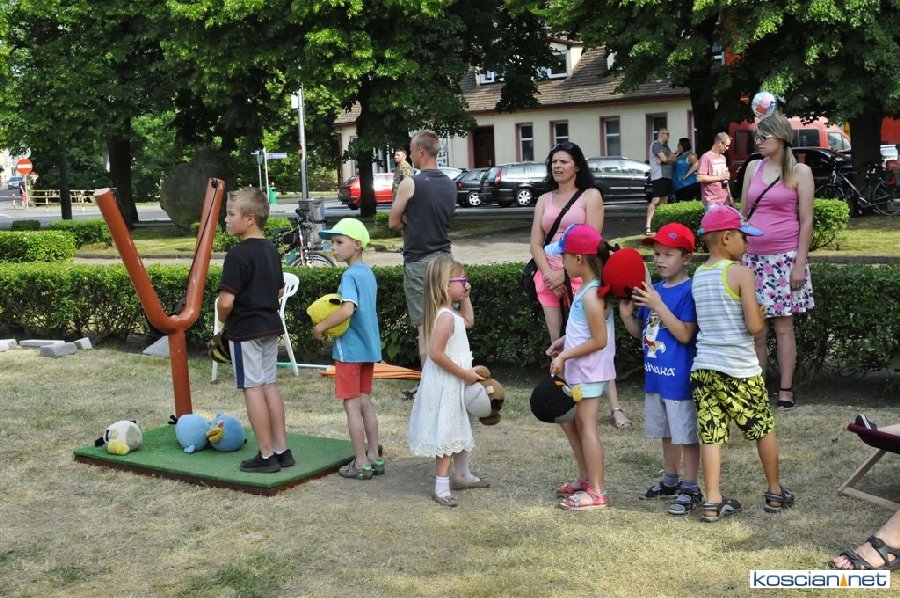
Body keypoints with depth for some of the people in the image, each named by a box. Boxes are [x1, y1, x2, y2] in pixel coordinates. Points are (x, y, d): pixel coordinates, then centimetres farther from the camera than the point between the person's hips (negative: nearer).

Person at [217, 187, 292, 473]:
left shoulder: (238, 254, -19)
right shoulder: (271, 249, 7)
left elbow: (226, 301, -23)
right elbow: (280, 291, 15)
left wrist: (223, 320, -4)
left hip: (245, 330, -8)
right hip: (270, 325, 8)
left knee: (253, 388, 0)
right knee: (269, 385, 14)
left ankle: (266, 455, 5)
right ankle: (282, 450, 18)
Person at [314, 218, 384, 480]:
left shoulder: (350, 275, -17)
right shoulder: (368, 274, 10)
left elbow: (347, 310, -30)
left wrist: (321, 327, -18)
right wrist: (330, 326, 10)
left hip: (350, 349, -8)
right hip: (369, 348, 8)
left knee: (352, 405, 1)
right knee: (365, 402, 15)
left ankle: (361, 463, 6)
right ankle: (374, 457, 20)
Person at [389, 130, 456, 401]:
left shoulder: (410, 183, -12)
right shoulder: (450, 185, 9)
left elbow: (393, 222, -6)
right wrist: (416, 223, 6)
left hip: (419, 261, -6)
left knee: (424, 326, -3)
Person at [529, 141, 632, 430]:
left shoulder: (590, 196, 4)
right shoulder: (544, 200, 17)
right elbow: (536, 243, 9)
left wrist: (564, 274, -11)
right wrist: (549, 275, -7)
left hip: (580, 276, -5)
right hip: (549, 277, 5)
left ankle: (615, 407, -12)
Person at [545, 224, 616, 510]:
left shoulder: (591, 295, -22)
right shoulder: (589, 288, 8)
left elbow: (599, 340, -23)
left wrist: (564, 356, -19)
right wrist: (564, 341, 9)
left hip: (589, 372, -10)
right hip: (579, 371, 10)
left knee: (586, 427, -3)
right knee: (569, 420, 20)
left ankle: (597, 492, 6)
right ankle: (585, 478, 31)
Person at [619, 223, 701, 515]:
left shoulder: (688, 291, -15)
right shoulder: (653, 290, 7)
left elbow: (685, 334, -23)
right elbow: (642, 333, 13)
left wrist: (658, 306, -26)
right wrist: (626, 314, -6)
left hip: (679, 378, -8)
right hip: (655, 375, 8)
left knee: (686, 434, 3)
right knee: (667, 433, 20)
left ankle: (691, 489, 14)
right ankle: (670, 481, 34)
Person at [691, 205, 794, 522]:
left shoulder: (698, 276, 8)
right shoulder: (740, 273, -11)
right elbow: (754, 326, -14)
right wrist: (759, 315, 6)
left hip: (703, 366, 5)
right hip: (739, 368, -5)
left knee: (711, 434, 6)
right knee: (765, 427, 14)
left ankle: (713, 502, 6)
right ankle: (775, 493, 26)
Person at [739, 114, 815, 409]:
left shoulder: (800, 172, -1)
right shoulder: (753, 168, 11)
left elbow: (806, 221, -4)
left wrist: (800, 263, -10)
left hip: (784, 257, -4)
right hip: (753, 256, 4)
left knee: (783, 326, -1)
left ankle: (786, 391, 5)